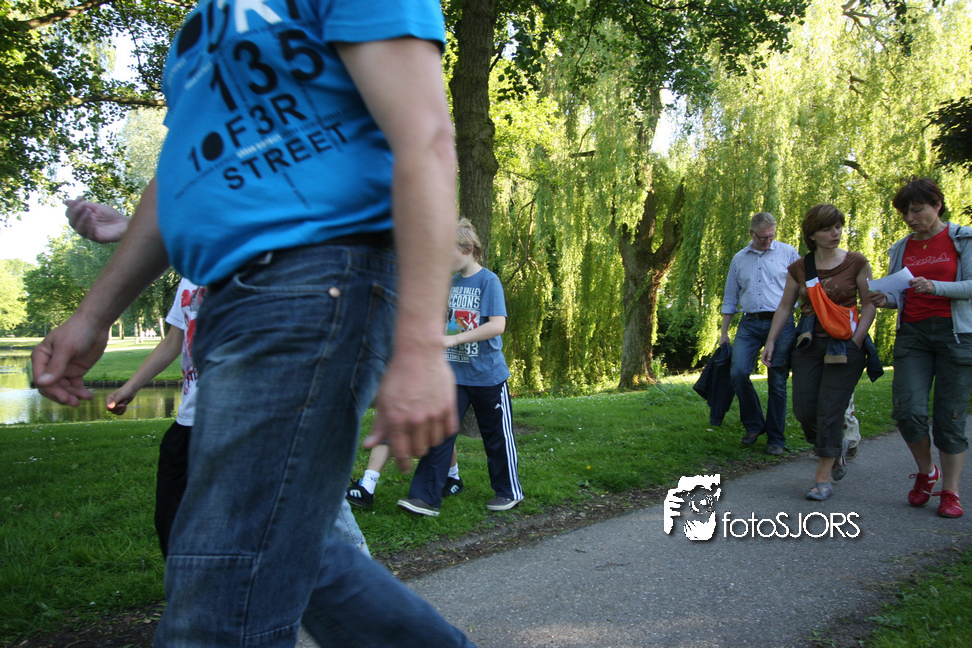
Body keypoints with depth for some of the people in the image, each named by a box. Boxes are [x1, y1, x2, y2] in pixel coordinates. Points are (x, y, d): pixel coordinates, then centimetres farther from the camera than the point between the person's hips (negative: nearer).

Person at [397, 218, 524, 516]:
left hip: (487, 375, -6)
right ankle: (425, 497, 0)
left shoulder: (489, 281, -12)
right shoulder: (451, 282, 9)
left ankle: (509, 492, 26)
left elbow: (497, 325, -22)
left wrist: (455, 339, -24)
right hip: (455, 373, 6)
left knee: (497, 436, 8)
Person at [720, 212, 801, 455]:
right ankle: (754, 425, 8)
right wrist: (724, 332, 13)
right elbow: (730, 298, 18)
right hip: (749, 323, 2)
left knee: (777, 382, -1)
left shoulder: (788, 253, 6)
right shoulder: (739, 259, 13)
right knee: (738, 373, -13)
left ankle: (776, 438, 11)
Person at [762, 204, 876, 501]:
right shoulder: (799, 268, 6)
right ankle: (836, 447, 30)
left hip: (844, 347, -3)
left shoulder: (856, 263, -2)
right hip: (808, 345, 3)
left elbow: (869, 305, 0)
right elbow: (785, 306, 12)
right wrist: (771, 341, 6)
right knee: (804, 410, 0)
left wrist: (855, 342, -9)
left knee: (830, 410, -7)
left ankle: (823, 477, 3)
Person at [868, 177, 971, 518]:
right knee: (908, 410, -11)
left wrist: (935, 287, -22)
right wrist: (884, 300, -6)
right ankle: (926, 472, 16)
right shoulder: (902, 248, 13)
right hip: (912, 334, 3)